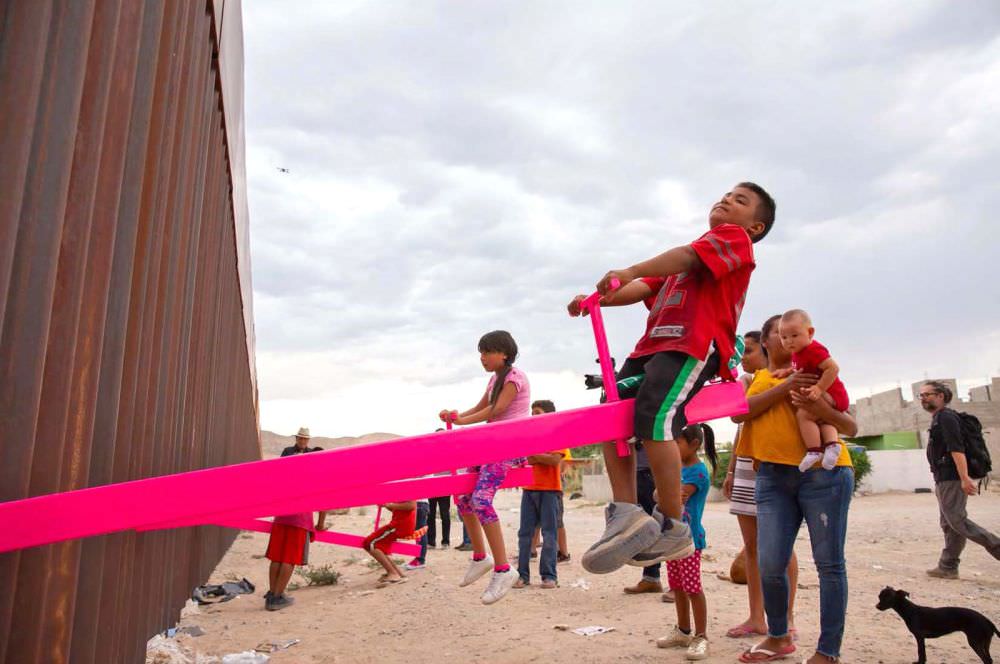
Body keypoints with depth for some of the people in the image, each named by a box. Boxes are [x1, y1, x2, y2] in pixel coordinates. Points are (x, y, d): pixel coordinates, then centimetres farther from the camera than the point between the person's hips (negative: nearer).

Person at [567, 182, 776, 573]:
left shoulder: (735, 238, 10)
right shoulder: (686, 260, 35)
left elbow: (688, 257, -11)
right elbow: (646, 288, 22)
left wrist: (630, 271, -25)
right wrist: (599, 298, 6)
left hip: (695, 345, -9)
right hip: (655, 344, 9)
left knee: (653, 420, -24)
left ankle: (672, 531, -12)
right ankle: (626, 515, -7)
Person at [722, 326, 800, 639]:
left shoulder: (787, 380, -4)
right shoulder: (746, 381, 15)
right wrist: (731, 470, 16)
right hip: (746, 468, 6)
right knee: (751, 545, 8)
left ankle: (787, 619, 10)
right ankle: (756, 617, 15)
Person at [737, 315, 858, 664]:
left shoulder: (814, 372, 11)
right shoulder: (757, 379, 18)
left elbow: (851, 428, 7)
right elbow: (739, 413, -4)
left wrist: (824, 410, -14)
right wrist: (783, 387, -12)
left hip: (823, 473, -2)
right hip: (774, 476, 2)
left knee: (829, 564, 1)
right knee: (770, 564, 0)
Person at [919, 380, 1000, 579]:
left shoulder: (946, 417, -11)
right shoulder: (938, 419, 19)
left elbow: (957, 449, -21)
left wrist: (964, 478, -28)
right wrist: (939, 482, 23)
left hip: (952, 479, -10)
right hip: (944, 479, 10)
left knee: (957, 520, -10)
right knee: (949, 524, 9)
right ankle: (948, 567, 12)